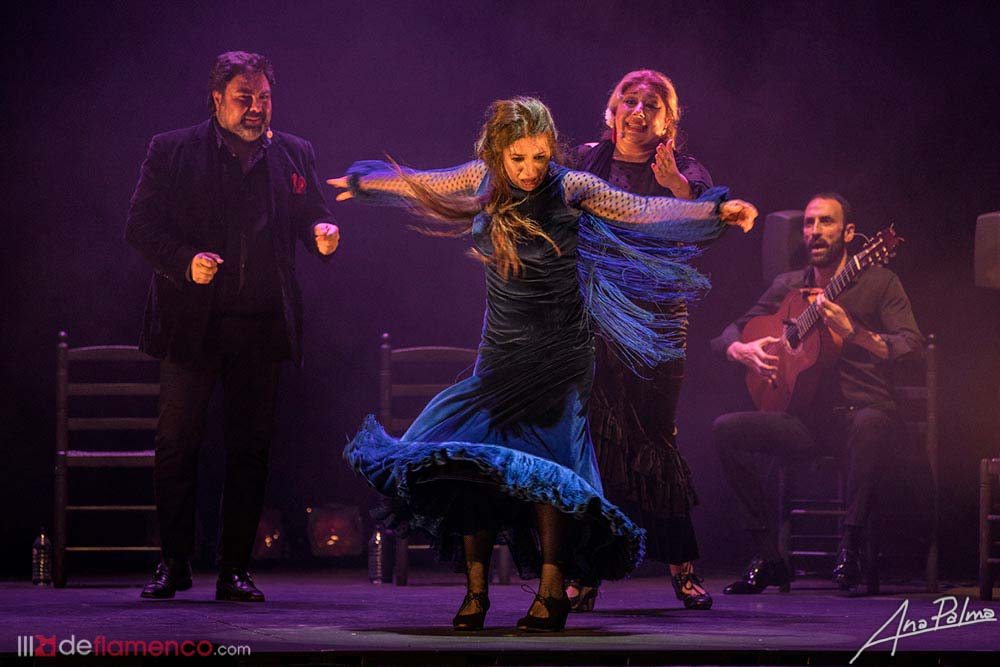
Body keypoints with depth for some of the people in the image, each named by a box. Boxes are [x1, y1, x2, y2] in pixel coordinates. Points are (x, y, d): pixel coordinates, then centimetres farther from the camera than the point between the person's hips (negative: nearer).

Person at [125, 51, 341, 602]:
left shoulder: (294, 155, 10)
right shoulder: (171, 152, 1)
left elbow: (311, 216, 14)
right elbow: (140, 226, -3)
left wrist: (322, 235, -10)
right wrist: (186, 261, -19)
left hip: (261, 328, 2)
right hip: (192, 324, -2)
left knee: (250, 449, 4)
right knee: (176, 445, 1)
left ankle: (234, 570, 11)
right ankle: (173, 564, 13)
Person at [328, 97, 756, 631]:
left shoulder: (571, 188, -9)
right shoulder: (483, 179, 2)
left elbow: (641, 210, -11)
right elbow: (422, 187, 20)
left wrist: (717, 211, -19)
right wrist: (364, 182, 33)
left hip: (557, 354, -4)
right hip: (500, 354, 4)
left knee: (541, 466, -14)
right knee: (468, 463, -4)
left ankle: (552, 595, -3)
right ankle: (475, 592, 7)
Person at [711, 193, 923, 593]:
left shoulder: (878, 282, 1)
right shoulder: (788, 287, 13)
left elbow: (912, 348, -12)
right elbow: (725, 338, 15)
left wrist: (852, 332, -27)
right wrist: (744, 351, -10)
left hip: (862, 410, -4)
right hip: (807, 420, 4)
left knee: (870, 425, -40)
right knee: (726, 429, -17)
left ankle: (850, 548, -27)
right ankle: (768, 557, -14)